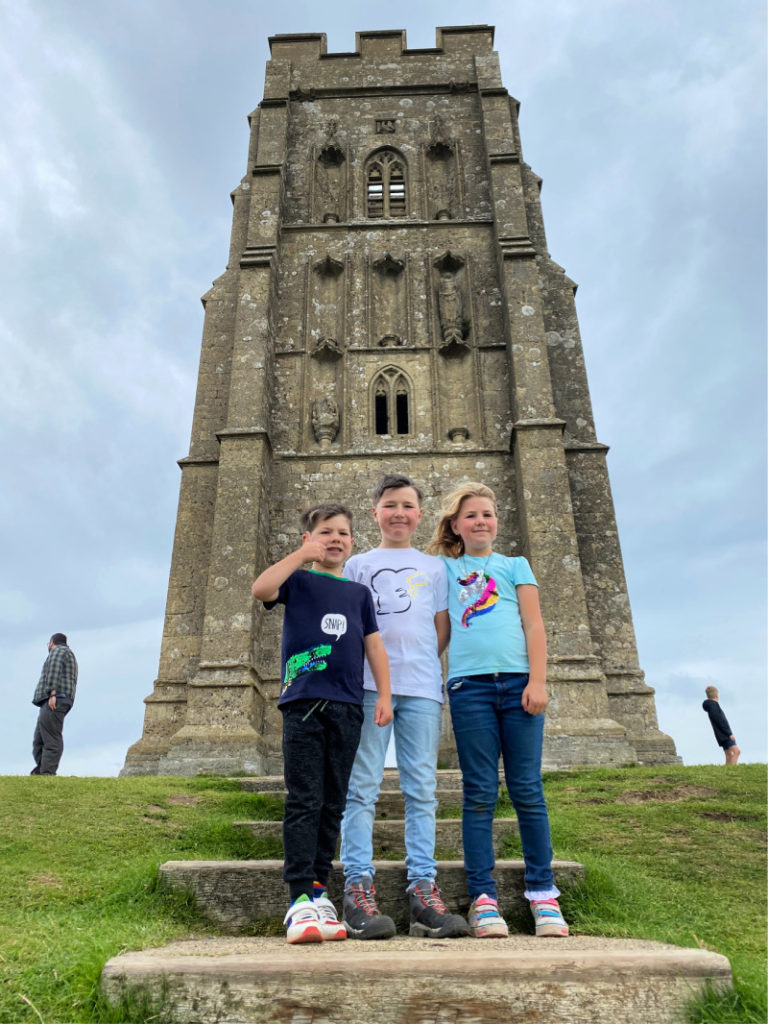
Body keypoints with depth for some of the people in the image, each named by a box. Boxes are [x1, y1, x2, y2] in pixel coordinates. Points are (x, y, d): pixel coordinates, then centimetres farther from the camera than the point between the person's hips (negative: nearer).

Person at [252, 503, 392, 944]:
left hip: (347, 706, 4)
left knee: (333, 804, 8)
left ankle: (319, 891, 17)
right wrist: (302, 554, -11)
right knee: (303, 802, -6)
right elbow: (261, 589, -15)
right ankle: (301, 897, -3)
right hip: (303, 702, -4)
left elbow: (374, 647, 15)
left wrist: (385, 695, 6)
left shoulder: (359, 592, 18)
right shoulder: (299, 581, 7)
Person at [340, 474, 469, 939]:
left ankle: (424, 890, 4)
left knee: (422, 789, 1)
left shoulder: (434, 566, 19)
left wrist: (421, 661, 0)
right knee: (362, 787, -4)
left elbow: (442, 627, 17)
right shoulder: (358, 564, 15)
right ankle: (359, 888, -1)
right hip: (368, 684, -1)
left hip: (421, 686, 2)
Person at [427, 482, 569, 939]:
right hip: (469, 685, 0)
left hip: (517, 681, 0)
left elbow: (534, 626, 7)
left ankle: (543, 892, 12)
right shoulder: (444, 569, 17)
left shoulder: (516, 565, 16)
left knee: (528, 790, 2)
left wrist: (537, 681, -4)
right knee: (480, 793, 0)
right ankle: (482, 895, 5)